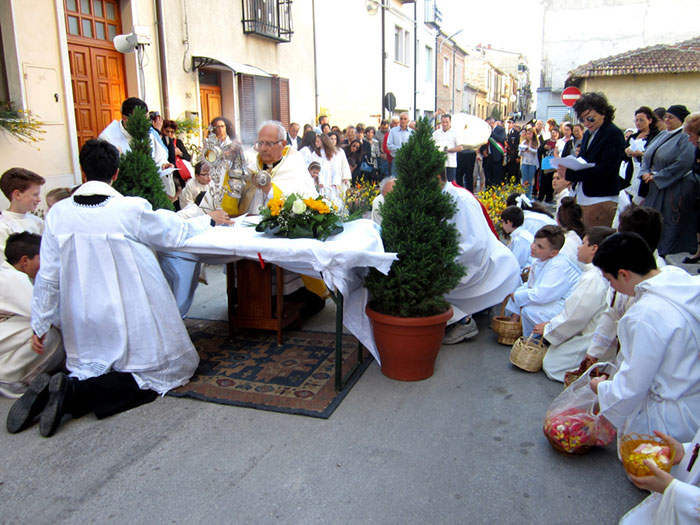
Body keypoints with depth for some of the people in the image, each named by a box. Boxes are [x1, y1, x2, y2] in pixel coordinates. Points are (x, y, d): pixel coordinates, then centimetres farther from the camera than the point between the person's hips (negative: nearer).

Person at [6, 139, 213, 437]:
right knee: (169, 369, 10)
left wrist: (40, 324, 13)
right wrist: (206, 220, 21)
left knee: (96, 372, 24)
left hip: (83, 321, 6)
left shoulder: (58, 214, -3)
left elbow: (48, 276, 2)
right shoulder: (131, 210, -14)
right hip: (129, 319, -5)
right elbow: (175, 234, 2)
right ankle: (74, 392, -6)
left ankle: (56, 389, -7)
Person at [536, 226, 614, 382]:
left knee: (551, 364, -5)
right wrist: (552, 322, 11)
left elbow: (575, 317, -23)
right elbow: (575, 309, 14)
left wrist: (548, 327, -9)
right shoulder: (595, 274, 5)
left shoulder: (592, 279, -27)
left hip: (588, 339, -10)